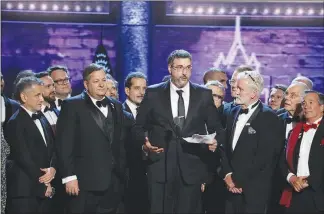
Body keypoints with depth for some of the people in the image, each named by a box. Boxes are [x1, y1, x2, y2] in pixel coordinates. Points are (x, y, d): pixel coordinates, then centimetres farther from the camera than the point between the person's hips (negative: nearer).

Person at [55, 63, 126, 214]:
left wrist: (122, 173, 10)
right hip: (85, 182, -5)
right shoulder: (72, 105, -3)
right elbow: (64, 144, -8)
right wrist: (69, 176, -14)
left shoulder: (116, 106, 14)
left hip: (112, 182, 5)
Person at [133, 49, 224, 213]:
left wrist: (215, 142, -9)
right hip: (160, 167, 0)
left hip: (192, 168, 1)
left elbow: (216, 128, 11)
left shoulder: (204, 95, 7)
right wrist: (145, 140, -10)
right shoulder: (153, 93, 4)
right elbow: (139, 127, 10)